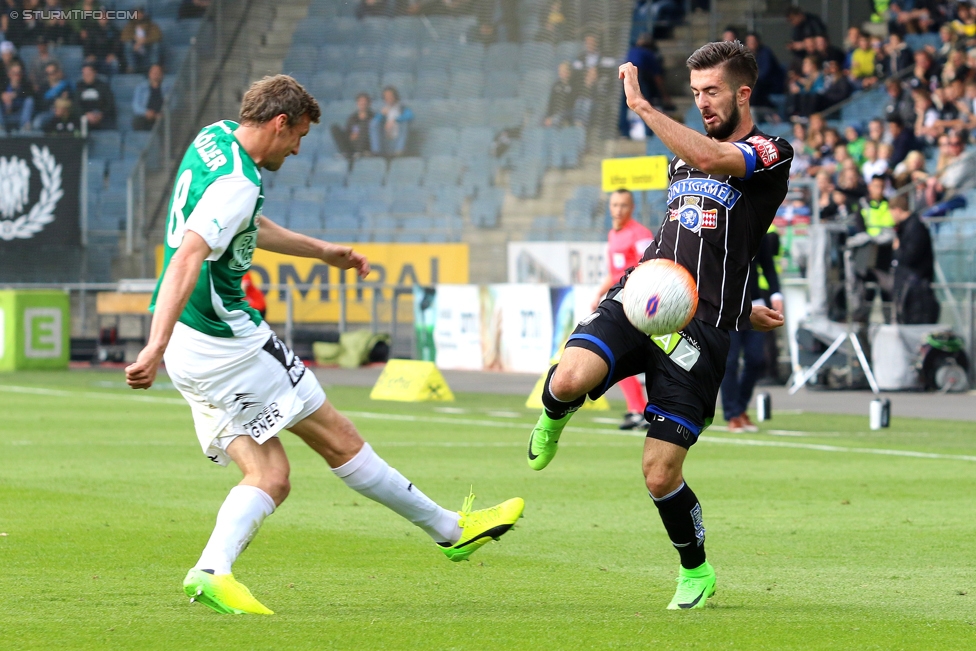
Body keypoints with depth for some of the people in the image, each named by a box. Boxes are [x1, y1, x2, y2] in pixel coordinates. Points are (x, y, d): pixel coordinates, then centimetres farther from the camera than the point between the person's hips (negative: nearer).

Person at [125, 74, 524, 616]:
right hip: (227, 342, -9)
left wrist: (322, 252, 37)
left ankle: (212, 570, -20)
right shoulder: (236, 183, -20)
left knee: (270, 477, 2)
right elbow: (186, 260, -33)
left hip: (191, 349, 9)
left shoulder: (214, 138, 11)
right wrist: (157, 346, -41)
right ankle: (452, 528, 15)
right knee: (337, 437, 4)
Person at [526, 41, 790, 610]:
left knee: (660, 474, -7)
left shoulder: (772, 153, 1)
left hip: (701, 326, -5)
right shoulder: (683, 157, 23)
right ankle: (553, 417, 8)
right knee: (572, 378, -29)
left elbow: (712, 159, -21)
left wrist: (643, 107, -16)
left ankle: (697, 572, 20)